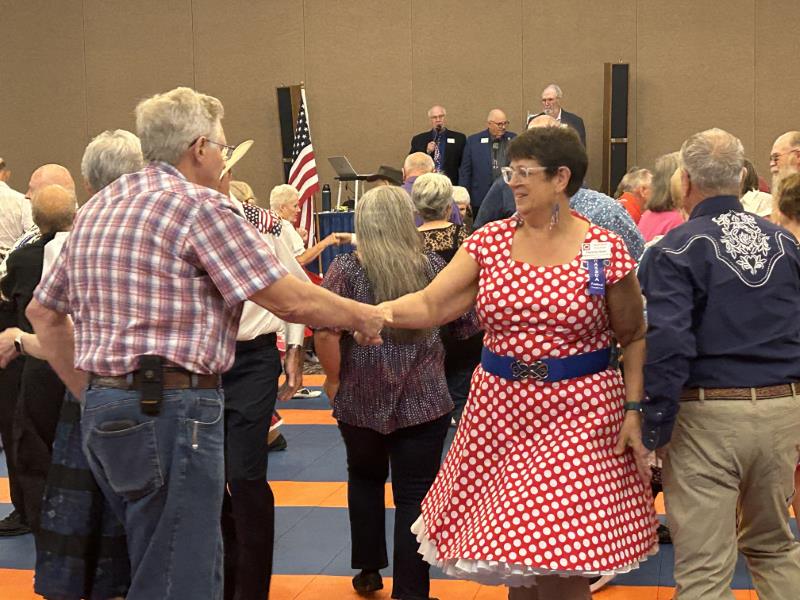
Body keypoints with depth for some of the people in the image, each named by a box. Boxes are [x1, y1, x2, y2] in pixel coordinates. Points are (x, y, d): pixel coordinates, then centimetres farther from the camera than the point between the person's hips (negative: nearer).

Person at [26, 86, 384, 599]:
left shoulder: (98, 207, 16)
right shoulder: (201, 205, -9)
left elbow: (43, 310, 22)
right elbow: (293, 301, -11)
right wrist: (363, 317, 5)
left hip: (103, 408, 9)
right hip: (171, 408, -9)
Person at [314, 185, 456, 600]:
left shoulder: (346, 269, -7)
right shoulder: (433, 268, -1)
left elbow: (325, 333, -14)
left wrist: (335, 379, -1)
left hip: (360, 398, 0)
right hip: (423, 400, 0)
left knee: (364, 479, 23)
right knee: (414, 495, 4)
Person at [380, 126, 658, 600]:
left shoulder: (605, 251, -6)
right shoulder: (489, 241, 2)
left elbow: (634, 337, 0)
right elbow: (431, 304, -4)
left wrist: (635, 409, -9)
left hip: (579, 413, -4)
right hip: (500, 408, 4)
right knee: (514, 559, 12)